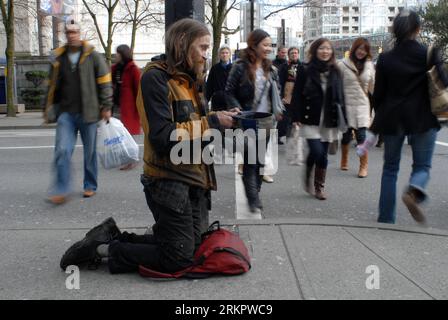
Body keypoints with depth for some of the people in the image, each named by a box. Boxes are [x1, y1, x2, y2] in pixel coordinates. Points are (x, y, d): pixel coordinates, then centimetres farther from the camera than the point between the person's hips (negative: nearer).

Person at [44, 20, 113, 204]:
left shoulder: (93, 56, 0)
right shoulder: (58, 58, 10)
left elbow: (104, 82, -1)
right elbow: (52, 85, 17)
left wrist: (106, 107, -5)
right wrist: (48, 108, 17)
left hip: (88, 113, -2)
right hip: (66, 113, 2)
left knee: (90, 152, 7)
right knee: (62, 151, -8)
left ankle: (90, 186, 22)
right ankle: (61, 190, -1)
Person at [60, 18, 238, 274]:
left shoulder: (187, 81, 14)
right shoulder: (156, 78, -14)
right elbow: (163, 137, -23)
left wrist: (221, 122, -1)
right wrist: (212, 122, -19)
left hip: (193, 180, 9)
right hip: (169, 183, -9)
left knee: (193, 247, 14)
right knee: (179, 258, -5)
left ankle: (112, 236, 20)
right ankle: (102, 249, 8)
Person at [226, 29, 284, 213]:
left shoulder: (271, 69, 10)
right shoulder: (240, 67, -8)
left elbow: (276, 92, 18)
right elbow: (230, 93, -6)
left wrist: (278, 110, 3)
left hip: (266, 122, 6)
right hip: (248, 123, -6)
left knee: (261, 160, 12)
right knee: (250, 161, -6)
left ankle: (254, 194, 24)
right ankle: (254, 200, -2)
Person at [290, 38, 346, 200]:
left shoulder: (336, 72, 8)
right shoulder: (305, 70, -3)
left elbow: (340, 96, 10)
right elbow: (297, 95, -4)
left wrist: (342, 119, 5)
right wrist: (296, 117, -11)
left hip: (329, 120, 3)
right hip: (310, 120, -3)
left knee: (323, 155, 7)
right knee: (317, 152, -12)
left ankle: (319, 187, 20)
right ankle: (308, 177, 16)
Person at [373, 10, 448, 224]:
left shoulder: (385, 59, -2)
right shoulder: (429, 55, -6)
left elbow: (378, 95, 0)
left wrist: (378, 123, 12)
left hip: (392, 120, 2)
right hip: (423, 121, -1)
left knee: (390, 168, 13)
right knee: (422, 166, 11)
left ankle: (386, 219, 12)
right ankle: (414, 191, -23)